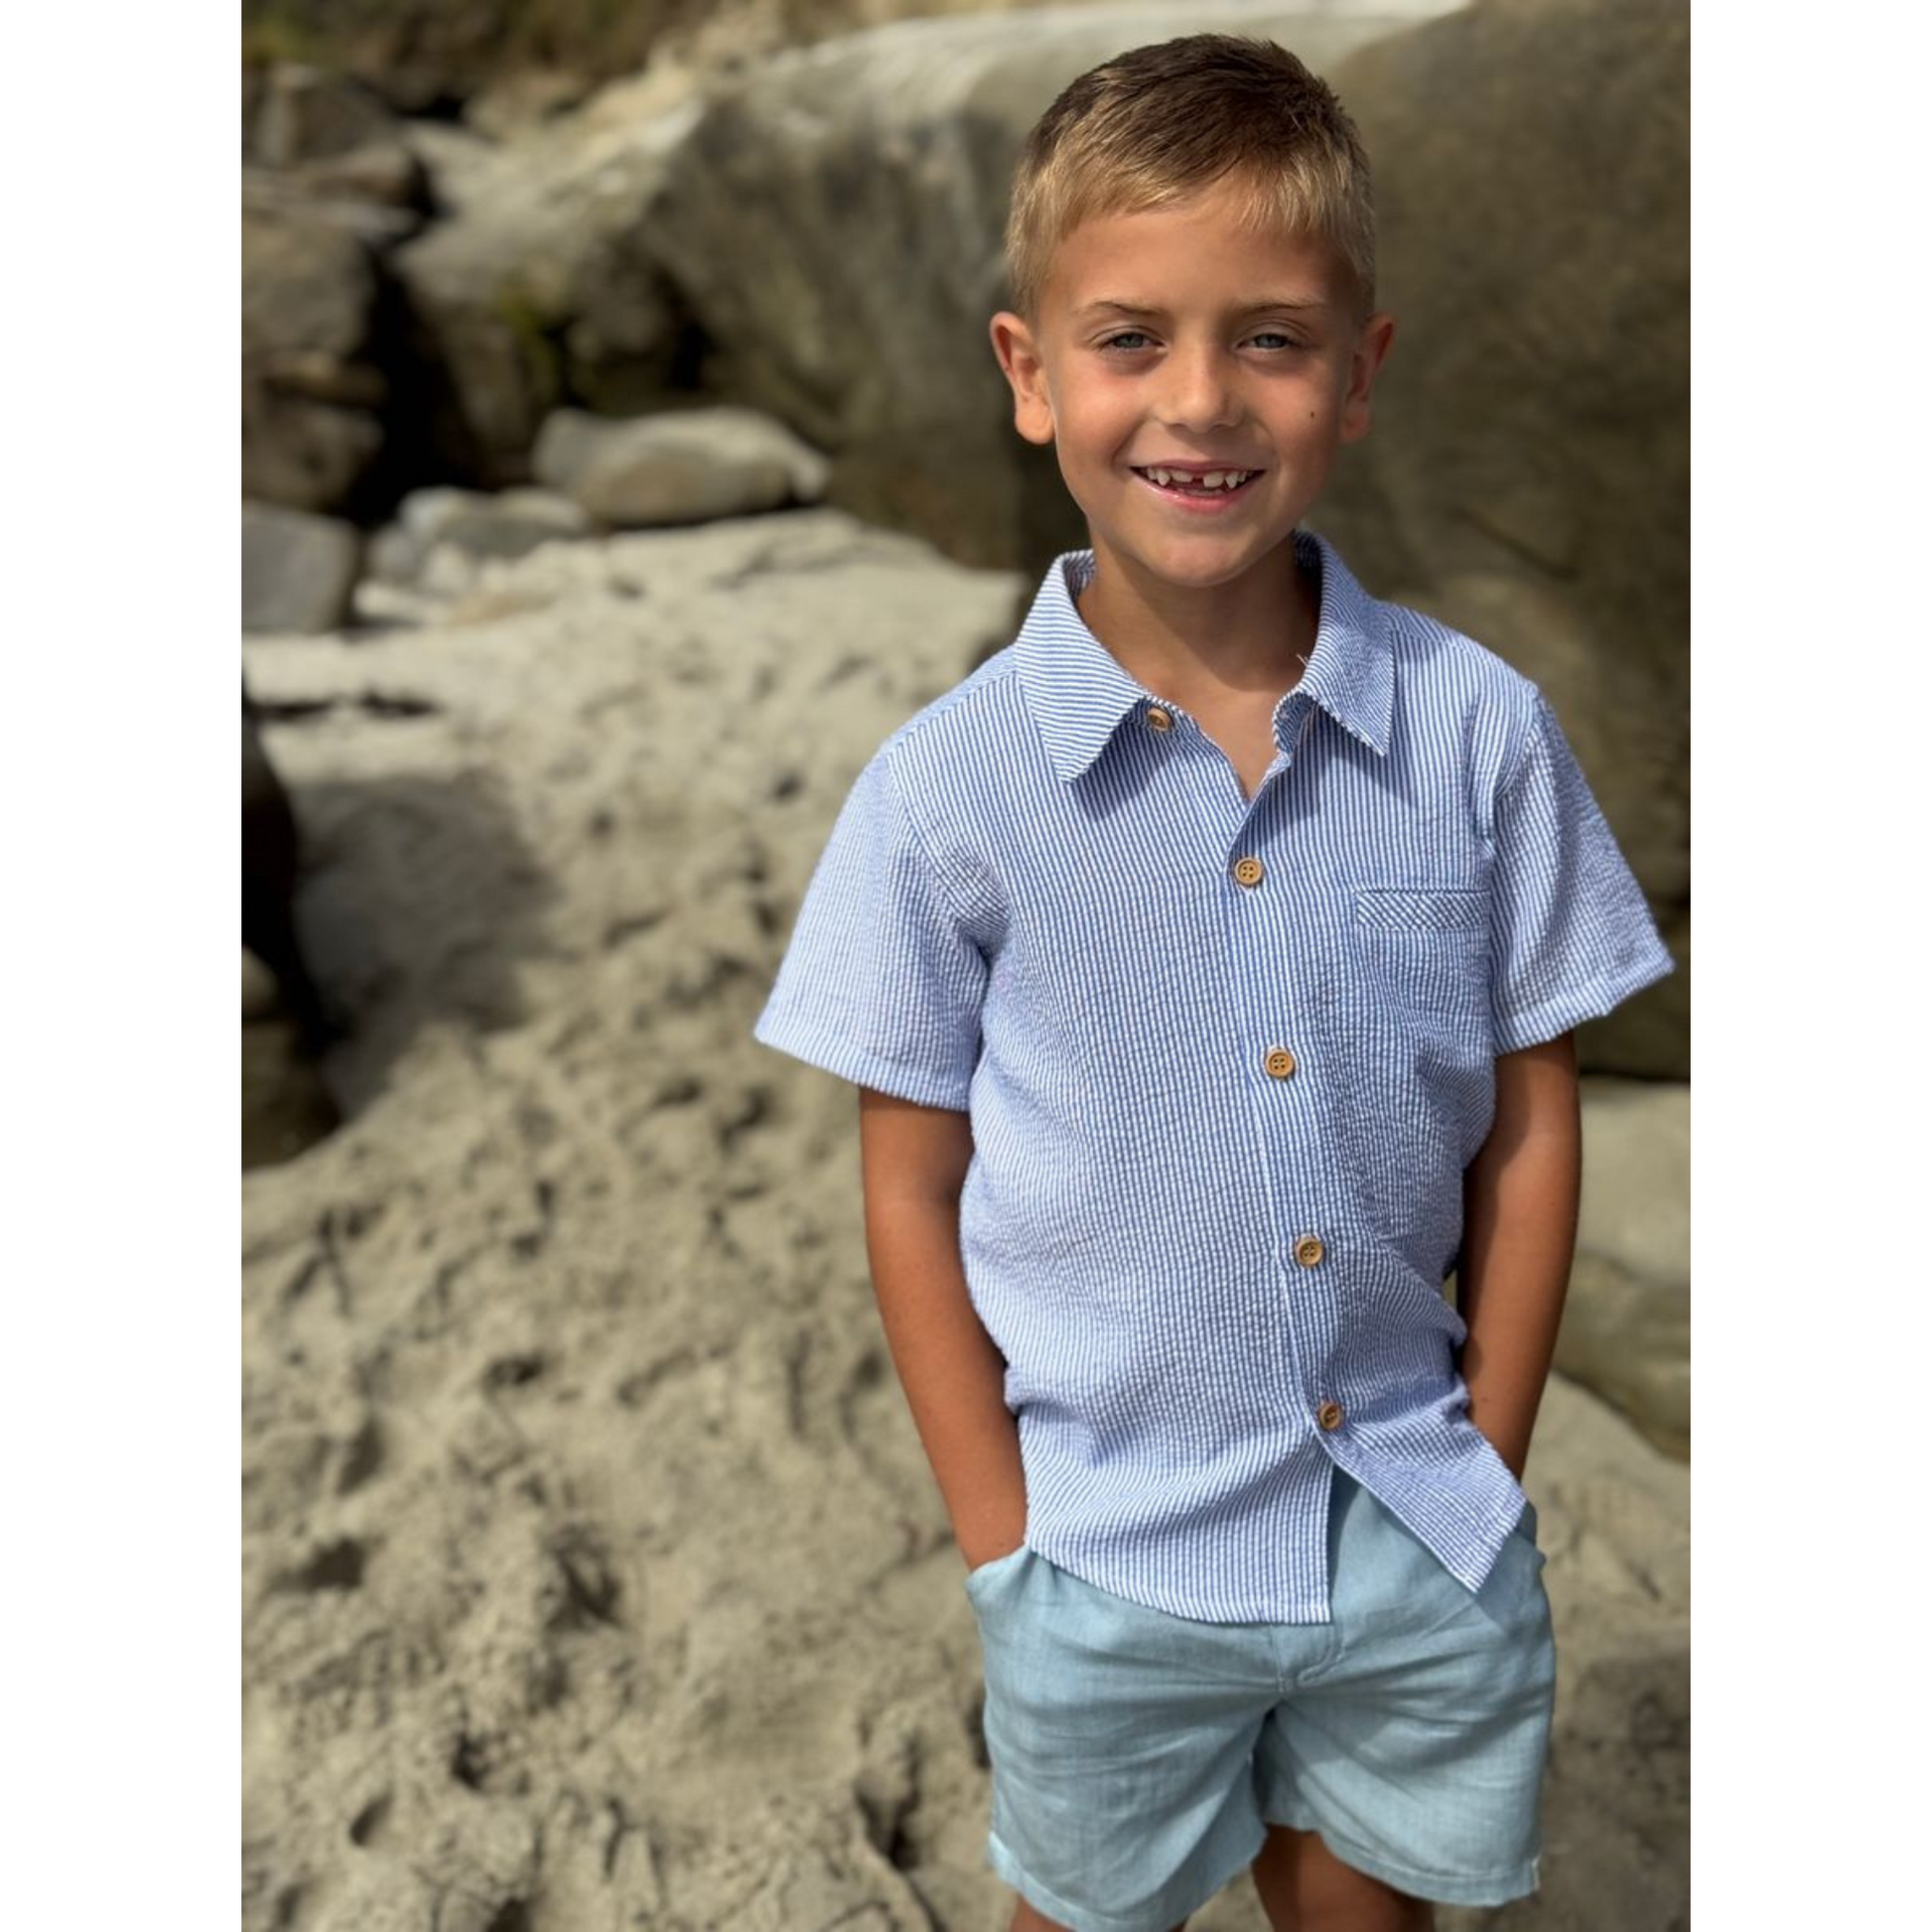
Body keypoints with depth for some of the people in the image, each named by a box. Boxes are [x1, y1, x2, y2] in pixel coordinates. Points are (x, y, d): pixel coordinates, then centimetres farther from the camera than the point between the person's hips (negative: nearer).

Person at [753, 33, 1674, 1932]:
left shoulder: (1478, 732, -11)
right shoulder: (950, 788, -16)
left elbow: (1528, 1125, -2)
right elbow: (913, 1197, -8)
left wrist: (1485, 1478, 0)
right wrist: (1008, 1552, -6)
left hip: (1417, 1532, 2)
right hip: (1117, 1553, -1)